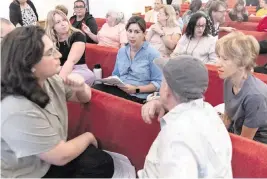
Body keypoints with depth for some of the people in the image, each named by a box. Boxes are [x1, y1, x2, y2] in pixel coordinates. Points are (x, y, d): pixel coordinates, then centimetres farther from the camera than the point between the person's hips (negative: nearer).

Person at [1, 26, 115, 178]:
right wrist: (88, 137, -7)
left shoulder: (49, 80, -6)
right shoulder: (19, 111, -33)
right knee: (101, 165, -9)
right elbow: (62, 157, -25)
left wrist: (81, 88, -13)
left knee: (104, 163, -5)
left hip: (51, 156, 8)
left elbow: (84, 98, 11)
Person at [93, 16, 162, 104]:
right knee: (96, 88, -27)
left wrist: (136, 89, -17)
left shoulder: (152, 53, -5)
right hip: (119, 89, 6)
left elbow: (158, 83, -10)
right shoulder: (121, 51, 15)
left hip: (138, 96, -6)